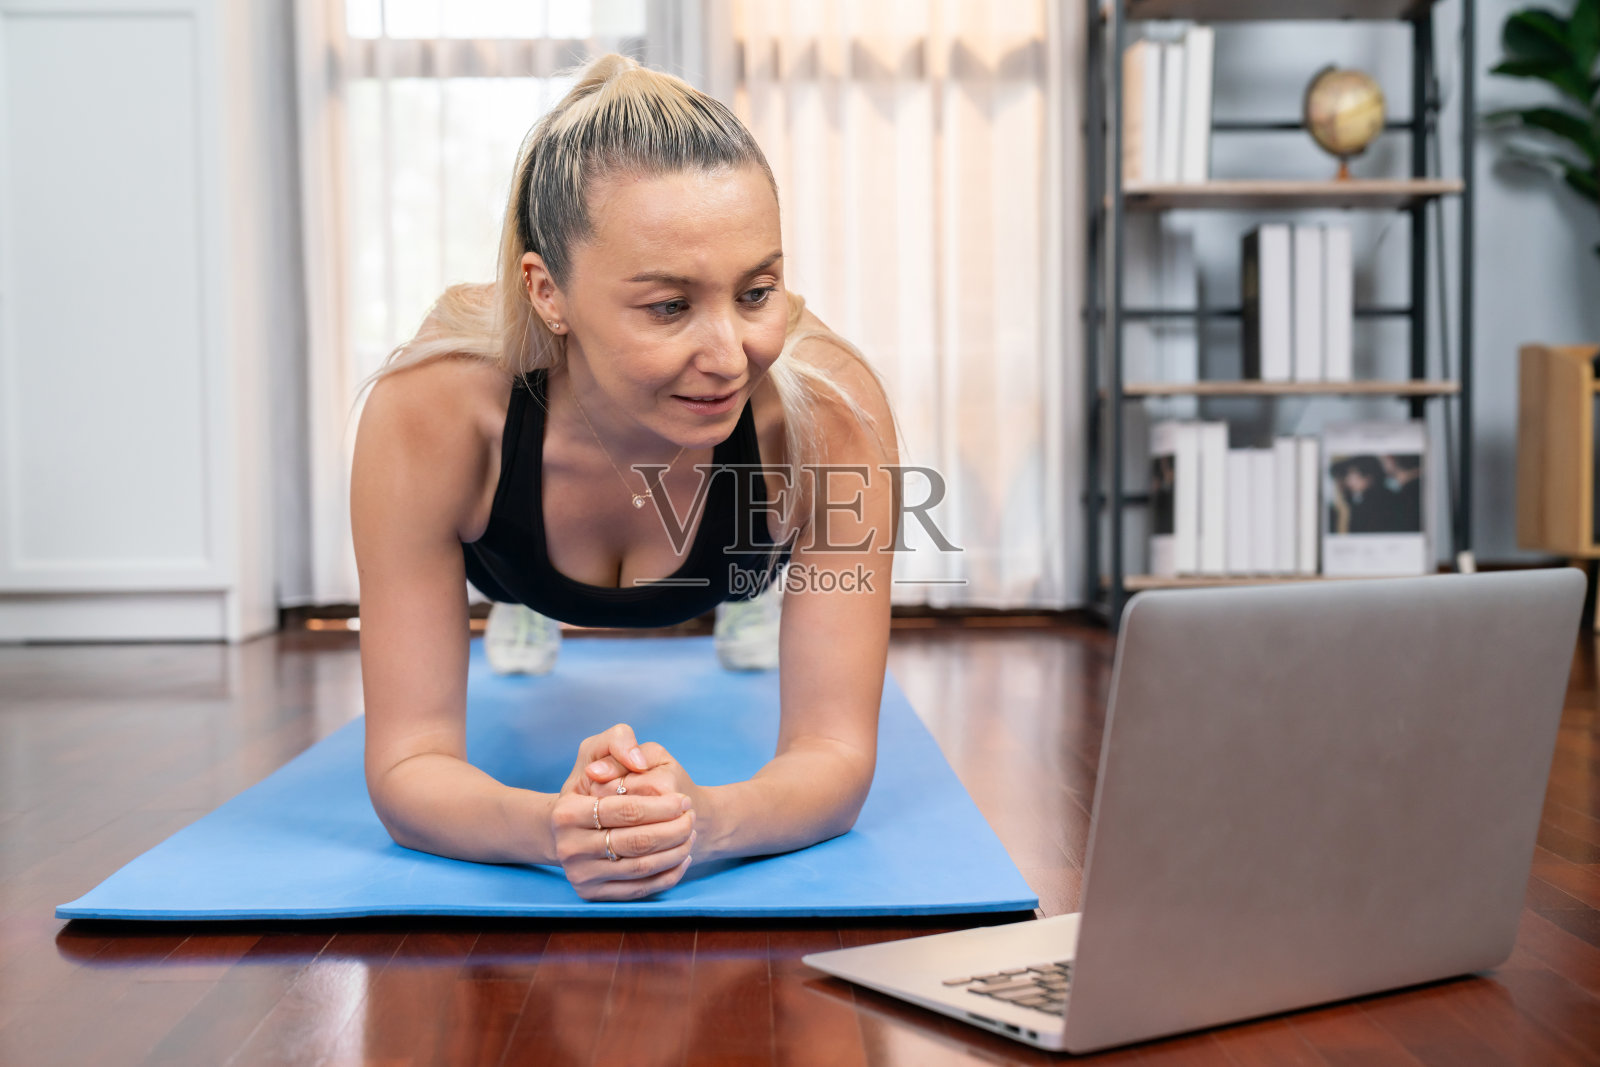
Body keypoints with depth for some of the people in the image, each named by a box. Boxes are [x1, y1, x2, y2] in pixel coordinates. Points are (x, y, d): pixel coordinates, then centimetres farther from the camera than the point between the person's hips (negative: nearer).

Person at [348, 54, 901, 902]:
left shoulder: (832, 410, -43)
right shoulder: (431, 411, -44)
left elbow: (836, 753, -39)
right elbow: (406, 766, -39)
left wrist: (704, 821, -61)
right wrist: (548, 828, -61)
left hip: (728, 578, 1)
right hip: (515, 571, 0)